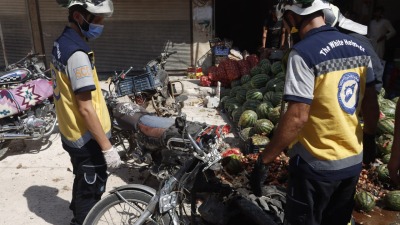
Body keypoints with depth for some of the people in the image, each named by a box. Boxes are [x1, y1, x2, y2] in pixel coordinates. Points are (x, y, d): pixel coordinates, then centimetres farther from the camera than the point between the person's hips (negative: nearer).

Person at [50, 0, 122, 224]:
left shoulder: (61, 43, 6)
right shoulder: (77, 54, -26)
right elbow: (85, 108, -26)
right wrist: (107, 147, -22)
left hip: (72, 133, 10)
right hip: (88, 138, -10)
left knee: (83, 183, 28)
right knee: (92, 189, 10)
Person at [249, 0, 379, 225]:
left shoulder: (304, 52, -21)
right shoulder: (358, 47, 2)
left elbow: (297, 118, -26)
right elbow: (371, 104, 7)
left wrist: (264, 160, -18)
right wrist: (369, 136, 24)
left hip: (317, 165, -7)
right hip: (354, 160, 7)